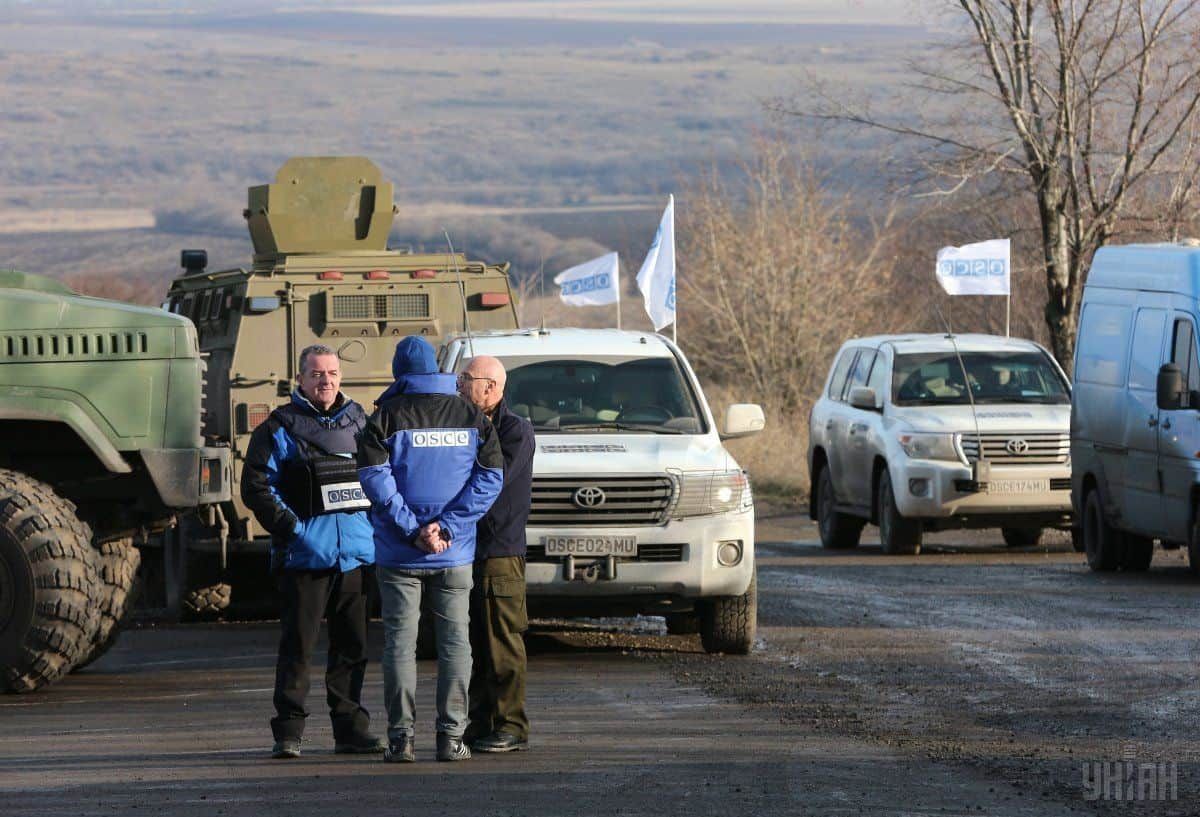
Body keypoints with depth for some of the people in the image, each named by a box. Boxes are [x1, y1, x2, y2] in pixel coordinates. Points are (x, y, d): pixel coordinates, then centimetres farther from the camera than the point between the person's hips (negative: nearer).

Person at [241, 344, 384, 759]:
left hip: (357, 552, 4)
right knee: (298, 644, -4)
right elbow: (256, 486, -3)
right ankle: (288, 730, -1)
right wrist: (289, 526, -11)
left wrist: (376, 522, 9)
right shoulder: (279, 430, 1)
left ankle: (350, 726, 14)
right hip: (305, 554, -4)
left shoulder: (361, 424, 14)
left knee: (353, 644, 7)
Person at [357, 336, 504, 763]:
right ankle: (451, 736, 2)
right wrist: (448, 527, -9)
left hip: (399, 554, -2)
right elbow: (490, 477, -3)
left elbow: (375, 478, -13)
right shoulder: (471, 415, 4)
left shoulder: (386, 416, -3)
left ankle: (401, 737, -2)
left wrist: (413, 530, -11)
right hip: (455, 554, 2)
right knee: (454, 641, 6)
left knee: (400, 643, 2)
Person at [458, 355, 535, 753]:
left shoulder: (516, 430, -6)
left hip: (501, 552, -8)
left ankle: (510, 727, -4)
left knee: (503, 644, -6)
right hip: (466, 551, 8)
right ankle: (480, 724, 13)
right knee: (474, 645, 8)